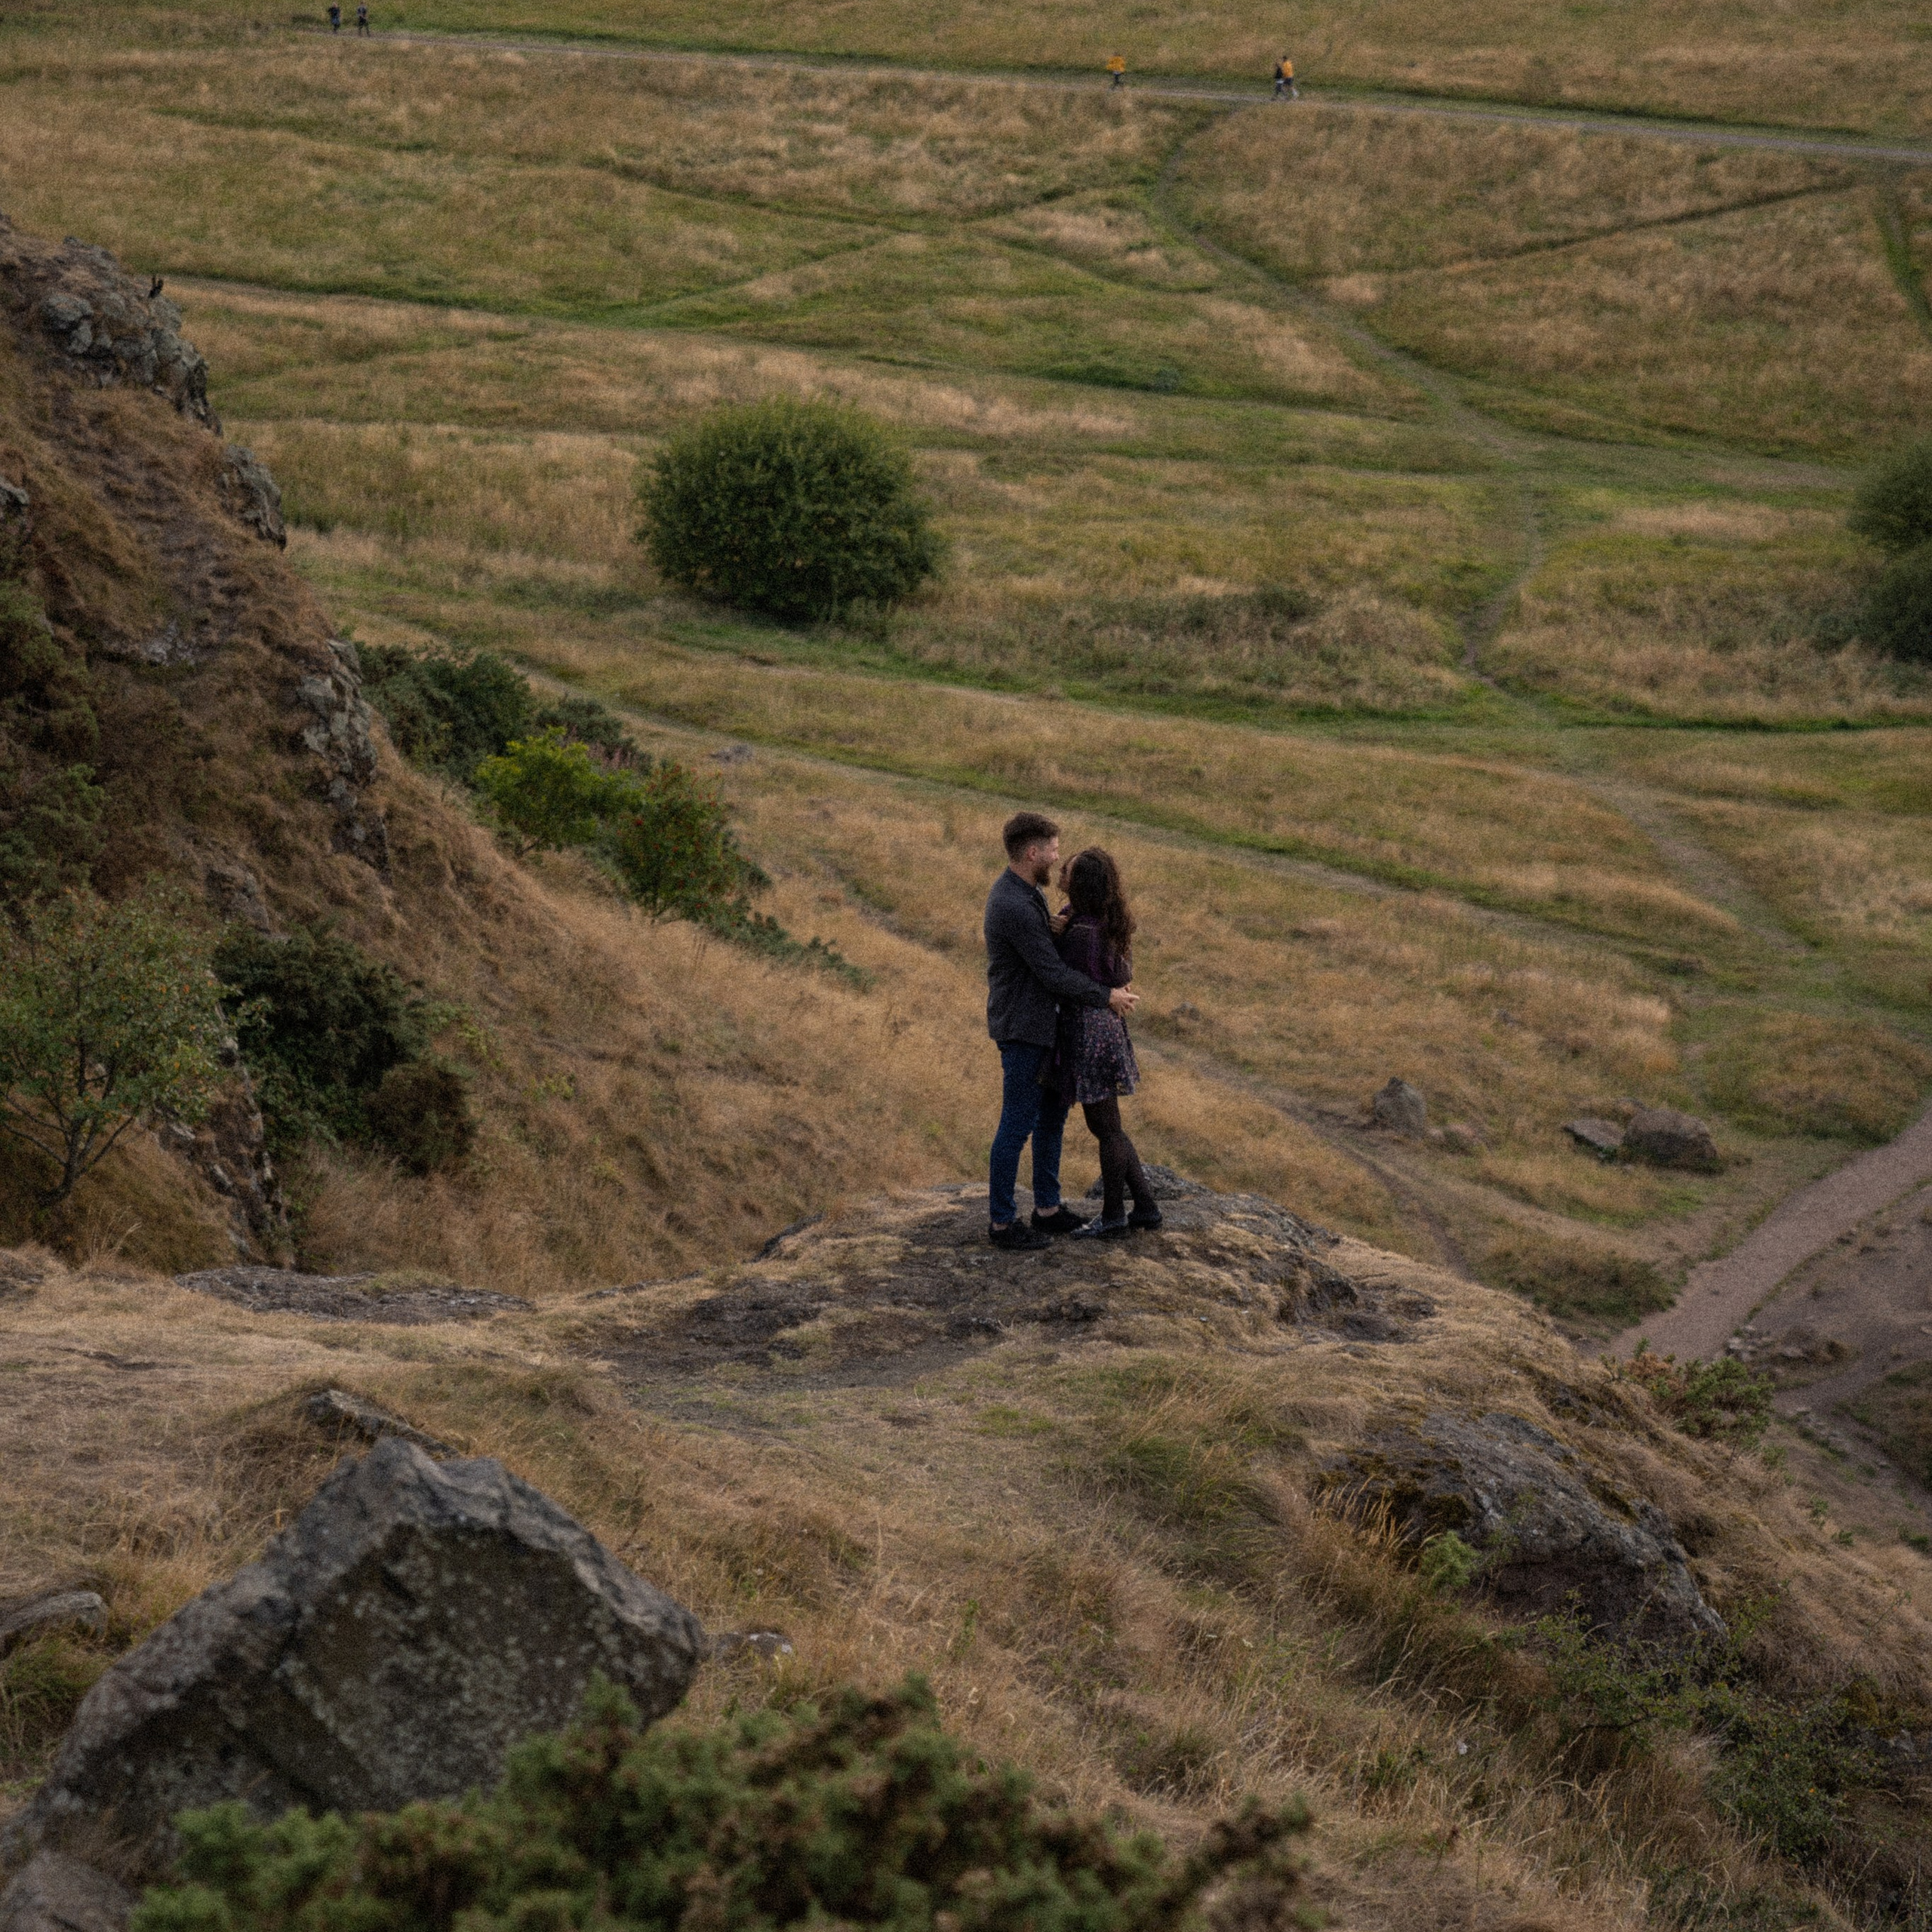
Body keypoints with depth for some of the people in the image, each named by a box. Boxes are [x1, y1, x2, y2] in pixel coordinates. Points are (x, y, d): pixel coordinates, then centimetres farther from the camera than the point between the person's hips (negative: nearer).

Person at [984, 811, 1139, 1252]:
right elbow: (1053, 974, -23)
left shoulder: (1022, 892, 8)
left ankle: (1048, 1208, 27)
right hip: (1021, 1031, -10)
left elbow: (1050, 949, 17)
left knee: (1053, 1114, 17)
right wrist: (1107, 997, -11)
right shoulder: (1015, 908, -26)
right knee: (1018, 1125, -1)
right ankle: (1002, 1222, 9)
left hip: (1041, 1025, 10)